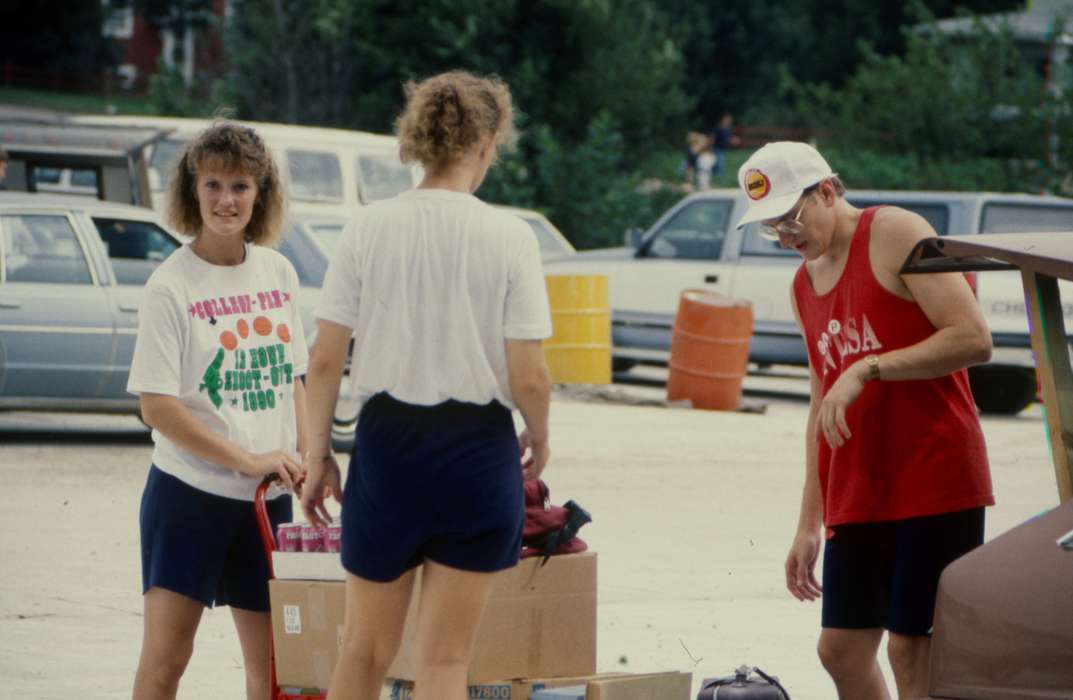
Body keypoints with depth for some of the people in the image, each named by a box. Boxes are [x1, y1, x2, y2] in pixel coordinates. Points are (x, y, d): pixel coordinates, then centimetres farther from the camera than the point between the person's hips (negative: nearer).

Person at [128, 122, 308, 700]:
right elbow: (157, 407, -14)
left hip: (269, 498, 5)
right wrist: (248, 460, -17)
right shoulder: (171, 287, -10)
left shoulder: (279, 273, 7)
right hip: (189, 493, -5)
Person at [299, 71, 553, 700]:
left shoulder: (370, 229, -3)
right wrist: (539, 439, 11)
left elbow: (325, 361, -3)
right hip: (477, 447, -1)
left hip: (388, 441, 2)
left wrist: (319, 456, 9)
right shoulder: (508, 237, -8)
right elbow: (528, 377, -9)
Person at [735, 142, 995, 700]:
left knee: (912, 651, -9)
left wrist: (866, 368, -23)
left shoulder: (894, 235, -8)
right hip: (856, 496, 8)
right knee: (841, 649, 6)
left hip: (934, 481, -8)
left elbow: (973, 338, -17)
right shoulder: (804, 284, 16)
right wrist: (809, 525, 18)